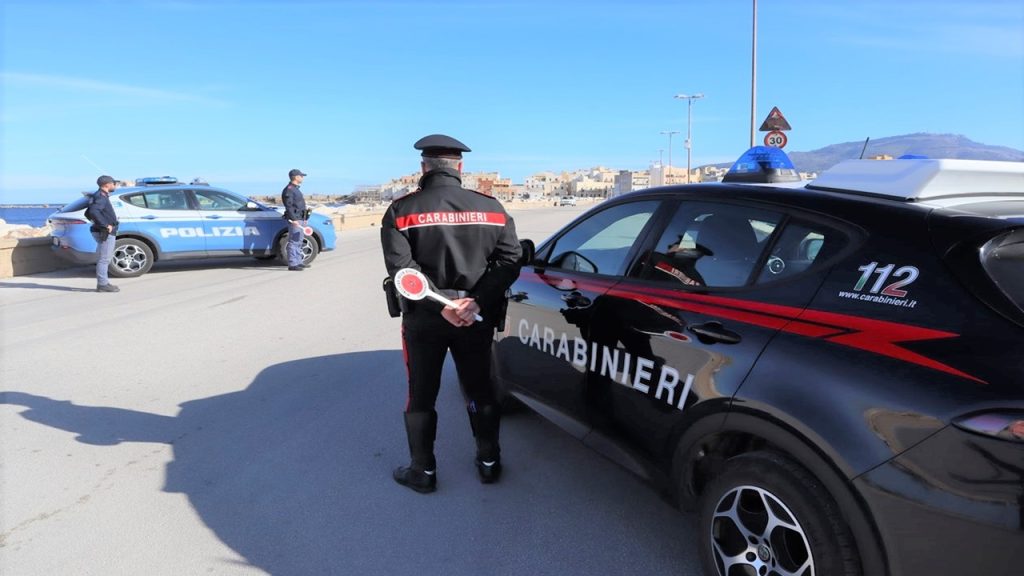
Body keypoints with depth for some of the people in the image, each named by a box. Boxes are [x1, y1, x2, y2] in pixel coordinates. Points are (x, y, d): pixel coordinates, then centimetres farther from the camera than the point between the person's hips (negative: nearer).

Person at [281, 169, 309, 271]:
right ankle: (292, 264, -11)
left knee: (298, 242, 14)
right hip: (294, 220, -11)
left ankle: (298, 262, 21)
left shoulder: (296, 189, 21)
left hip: (299, 219, 11)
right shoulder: (289, 190, -12)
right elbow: (289, 206, -19)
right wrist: (293, 219, -25)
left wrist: (304, 219, 25)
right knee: (293, 242, -11)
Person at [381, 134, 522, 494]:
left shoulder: (402, 210, -7)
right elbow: (509, 260, -7)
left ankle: (423, 471, 24)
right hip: (477, 319, 3)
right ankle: (489, 461, 30)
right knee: (480, 391, 18)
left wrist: (440, 303, -19)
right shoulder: (491, 208, 1)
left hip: (423, 320, -2)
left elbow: (400, 267, -19)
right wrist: (477, 302, -14)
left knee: (421, 396, 13)